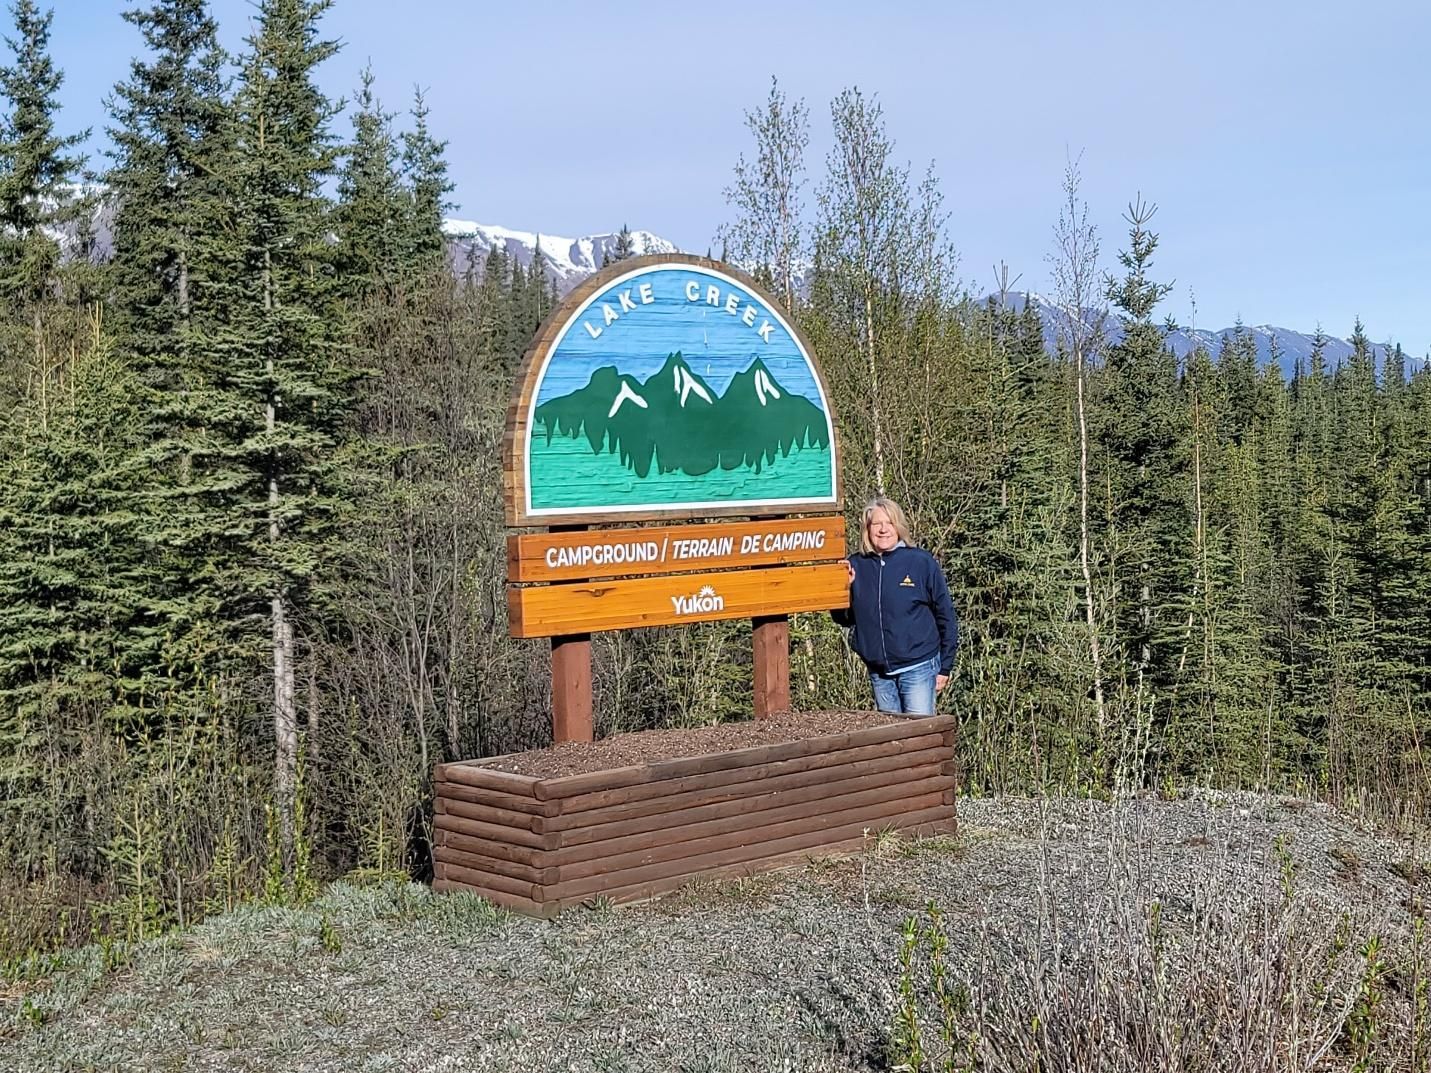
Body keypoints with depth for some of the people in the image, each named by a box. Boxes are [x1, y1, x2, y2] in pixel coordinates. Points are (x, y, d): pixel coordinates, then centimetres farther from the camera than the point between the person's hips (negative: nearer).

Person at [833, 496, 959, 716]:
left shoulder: (921, 562, -6)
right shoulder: (856, 565, 2)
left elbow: (945, 615, -1)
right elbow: (844, 619, 8)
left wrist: (945, 667, -1)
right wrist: (844, 586, -11)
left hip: (918, 666, -4)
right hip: (878, 671, 4)